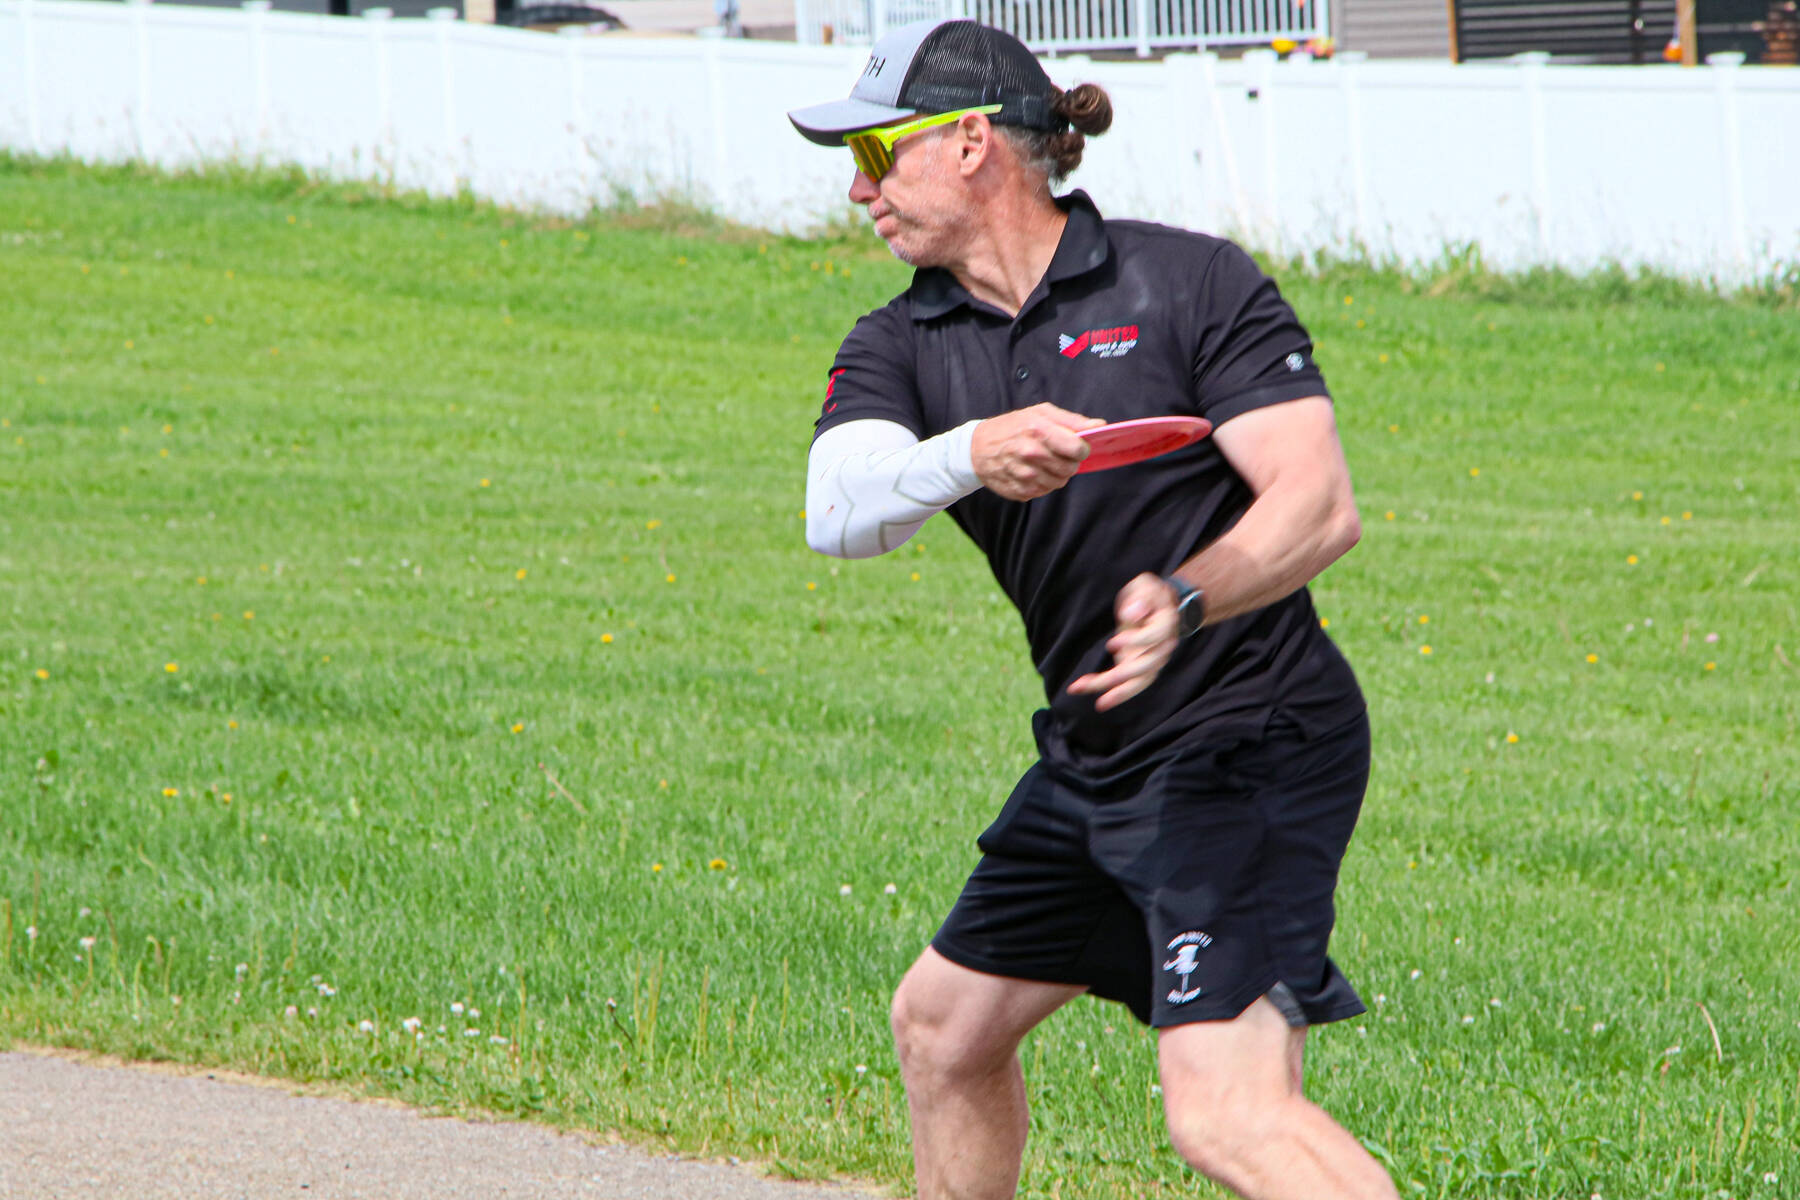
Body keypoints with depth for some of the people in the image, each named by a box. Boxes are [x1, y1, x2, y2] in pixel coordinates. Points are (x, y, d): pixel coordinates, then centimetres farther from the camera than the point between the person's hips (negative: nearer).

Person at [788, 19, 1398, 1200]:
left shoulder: (1193, 283, -11)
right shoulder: (902, 345, 5)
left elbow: (1320, 505, -18)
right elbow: (839, 511, -15)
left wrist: (1186, 601, -36)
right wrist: (969, 457, -36)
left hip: (1251, 746, -8)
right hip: (1097, 754, 8)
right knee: (945, 1023, 22)